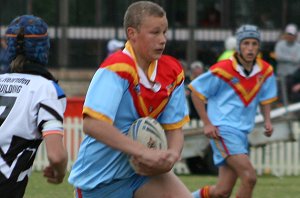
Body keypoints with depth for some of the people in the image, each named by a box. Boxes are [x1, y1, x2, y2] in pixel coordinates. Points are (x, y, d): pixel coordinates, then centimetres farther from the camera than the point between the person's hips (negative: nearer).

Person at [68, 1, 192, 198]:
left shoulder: (173, 71, -3)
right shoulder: (116, 69, -22)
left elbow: (174, 128, 1)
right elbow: (92, 124, -33)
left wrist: (171, 156, -22)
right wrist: (144, 152, -38)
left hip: (140, 168, 5)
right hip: (99, 174, -5)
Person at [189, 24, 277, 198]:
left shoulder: (265, 71, 4)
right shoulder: (223, 70, -11)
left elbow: (265, 99, 21)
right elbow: (196, 92, -3)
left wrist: (267, 120, 2)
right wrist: (207, 124, -9)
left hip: (243, 132, 6)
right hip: (223, 130, -6)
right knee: (250, 177, -22)